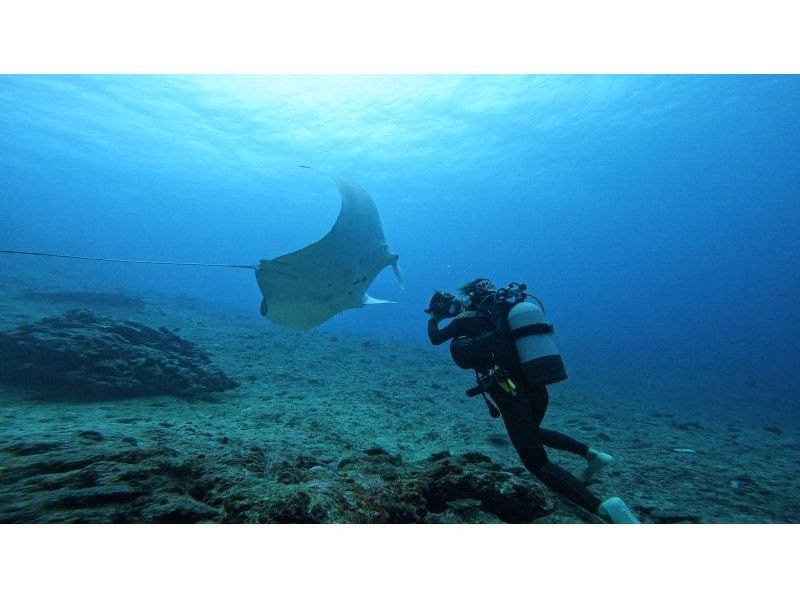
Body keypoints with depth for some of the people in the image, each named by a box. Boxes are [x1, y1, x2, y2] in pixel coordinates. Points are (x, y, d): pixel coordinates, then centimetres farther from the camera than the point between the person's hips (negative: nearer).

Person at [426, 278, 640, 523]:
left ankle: (605, 508, -17)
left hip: (511, 392, -7)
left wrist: (435, 316, 29)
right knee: (531, 432, 36)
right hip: (538, 388, 7)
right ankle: (591, 453, 23)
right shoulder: (505, 309, 15)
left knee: (538, 464, 0)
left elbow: (435, 338, 10)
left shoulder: (471, 318, -1)